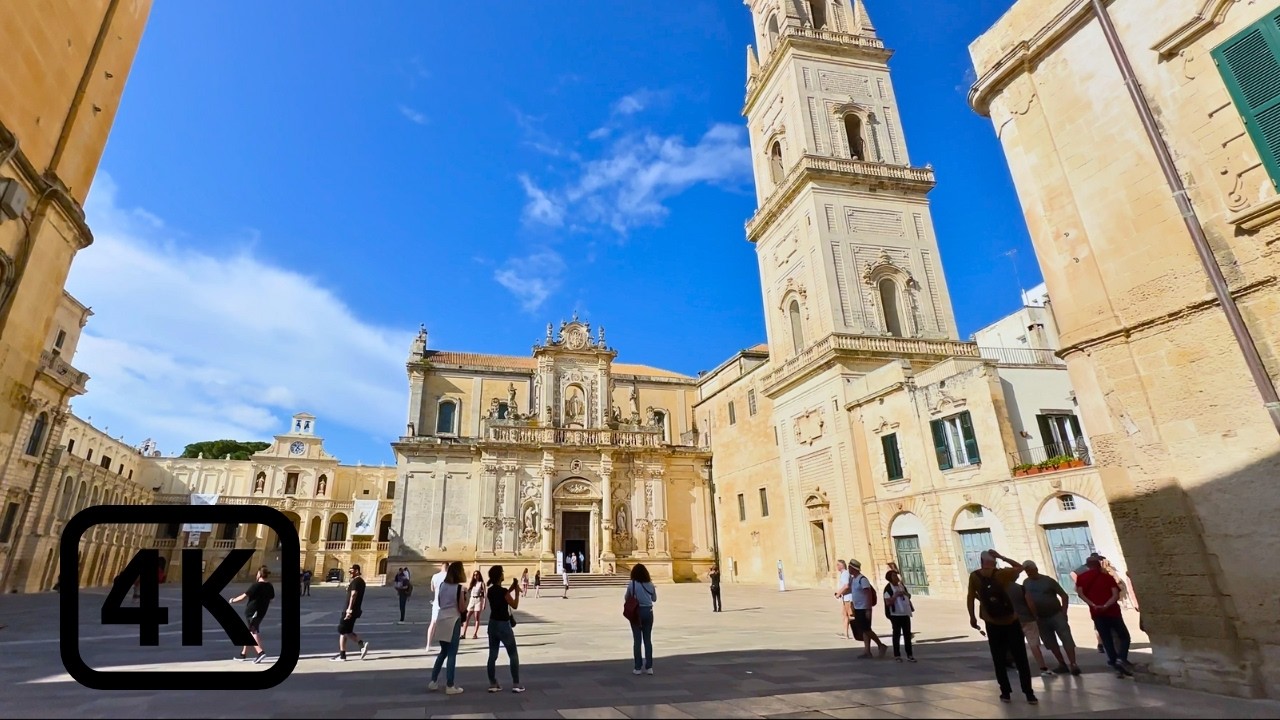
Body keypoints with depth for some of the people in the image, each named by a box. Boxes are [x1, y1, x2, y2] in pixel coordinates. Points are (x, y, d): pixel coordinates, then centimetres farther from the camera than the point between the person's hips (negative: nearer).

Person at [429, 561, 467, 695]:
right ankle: (449, 686, 8)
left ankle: (433, 682, 23)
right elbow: (462, 609, -12)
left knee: (443, 652, 21)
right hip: (453, 621, -7)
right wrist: (466, 609, 8)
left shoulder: (442, 585, 5)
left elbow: (439, 602, 14)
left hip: (441, 620, 7)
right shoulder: (458, 587, -15)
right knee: (452, 654, 2)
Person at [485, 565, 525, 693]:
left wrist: (510, 590, 15)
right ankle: (516, 684, 8)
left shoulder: (490, 591, 2)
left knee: (492, 655, 11)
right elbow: (514, 605, -11)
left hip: (492, 624, 7)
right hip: (503, 625, -7)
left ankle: (493, 684, 15)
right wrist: (517, 592, -2)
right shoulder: (503, 591, -20)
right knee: (513, 655, 5)